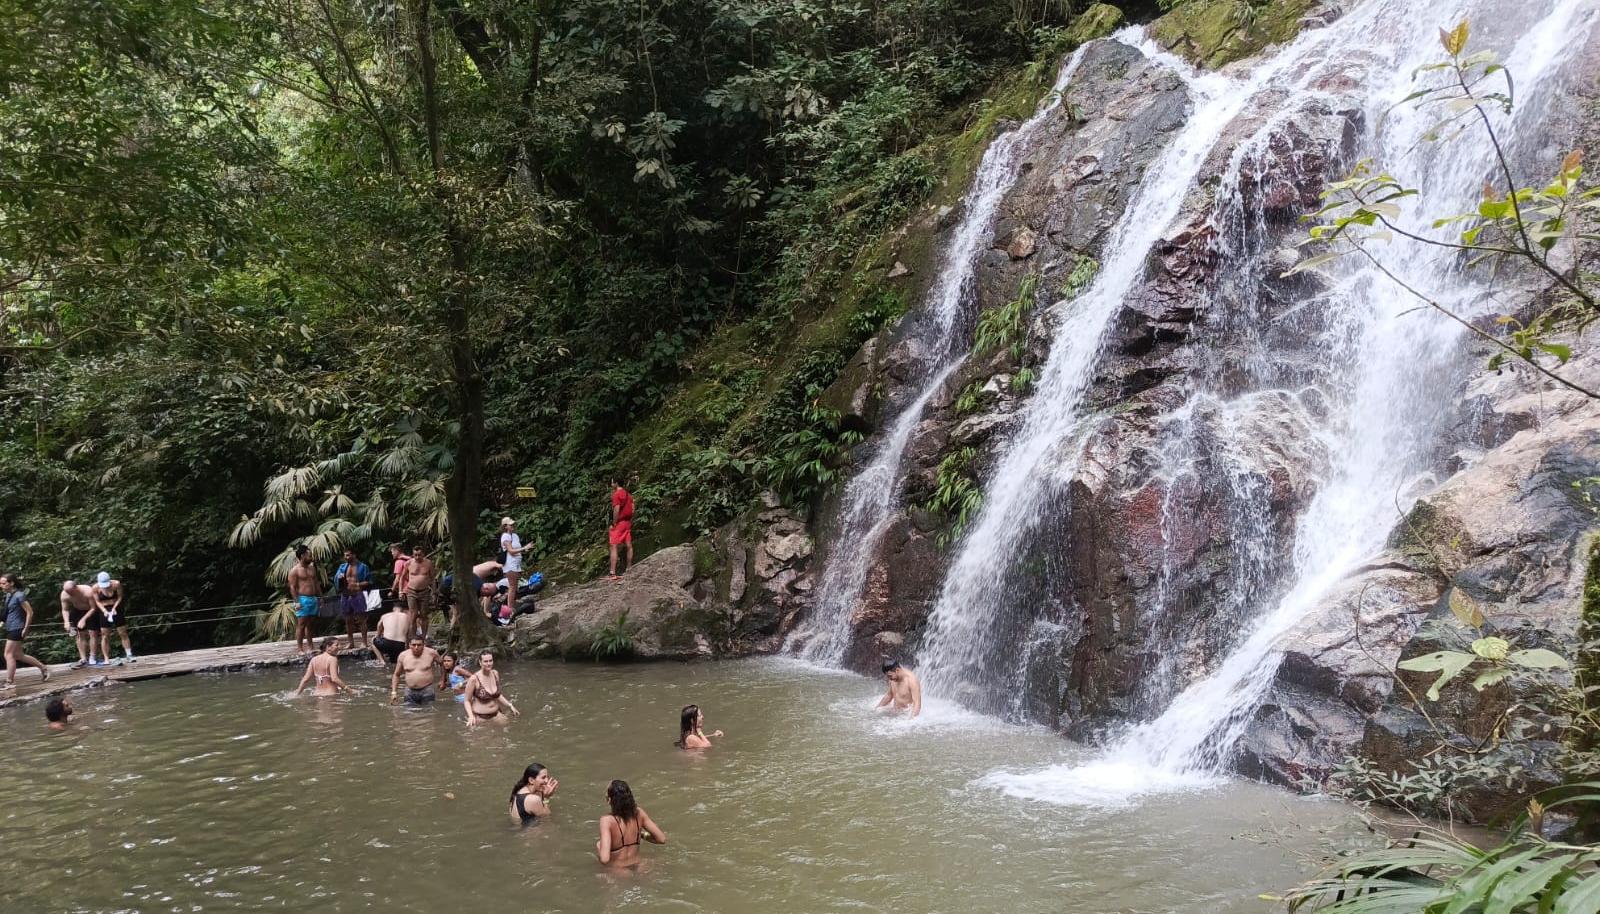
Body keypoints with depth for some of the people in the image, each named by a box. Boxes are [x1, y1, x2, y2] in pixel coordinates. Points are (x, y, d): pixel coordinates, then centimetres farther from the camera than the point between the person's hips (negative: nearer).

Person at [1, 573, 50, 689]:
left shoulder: (19, 595, -17)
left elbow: (30, 612, -17)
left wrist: (25, 629, -16)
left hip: (16, 629, -9)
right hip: (11, 629, 9)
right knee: (18, 655, 14)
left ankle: (9, 683, -1)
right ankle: (43, 669, 24)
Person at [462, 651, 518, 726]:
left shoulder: (495, 674, 0)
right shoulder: (474, 679, -17)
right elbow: (467, 701, -10)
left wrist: (510, 706, 7)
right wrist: (471, 716, -25)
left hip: (495, 715, 5)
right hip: (480, 717, -5)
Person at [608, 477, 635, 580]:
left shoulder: (616, 494, -13)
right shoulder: (628, 494, 11)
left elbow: (616, 510, -21)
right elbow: (632, 509, 12)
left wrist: (614, 523, -14)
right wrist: (630, 521, 14)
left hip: (619, 522, -8)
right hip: (628, 522, 8)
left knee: (613, 547, -9)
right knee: (629, 546, 10)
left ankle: (613, 573, -16)